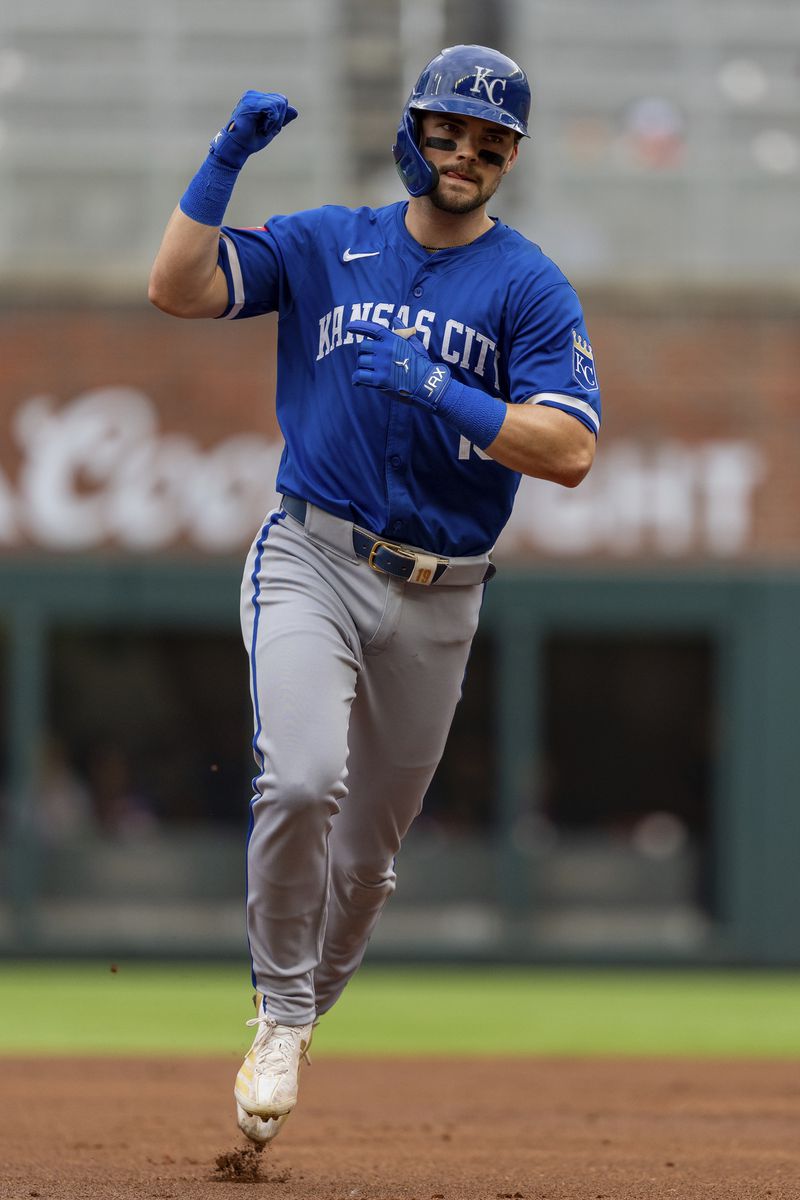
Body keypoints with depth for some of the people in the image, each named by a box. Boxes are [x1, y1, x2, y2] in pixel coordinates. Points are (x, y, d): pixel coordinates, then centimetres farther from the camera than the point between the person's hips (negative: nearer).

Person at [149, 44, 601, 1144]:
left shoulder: (531, 289, 0)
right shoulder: (324, 246, 6)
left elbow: (570, 451, -13)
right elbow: (176, 288, -4)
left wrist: (435, 388, -21)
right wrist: (228, 158, -10)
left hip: (437, 599, 1)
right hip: (311, 565, -1)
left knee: (368, 850, 9)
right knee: (302, 780, -24)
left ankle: (295, 1027, 30)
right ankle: (282, 1017, -7)